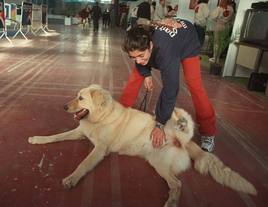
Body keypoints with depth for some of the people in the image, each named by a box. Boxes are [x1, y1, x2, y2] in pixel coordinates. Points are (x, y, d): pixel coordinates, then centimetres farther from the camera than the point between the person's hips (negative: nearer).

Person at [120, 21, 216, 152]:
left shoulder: (166, 53, -48)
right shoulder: (140, 44, -30)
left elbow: (170, 89, -47)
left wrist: (160, 124, -44)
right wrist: (146, 74, -19)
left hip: (188, 43, -5)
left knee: (194, 84, -21)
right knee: (137, 73, -3)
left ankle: (208, 133, -10)